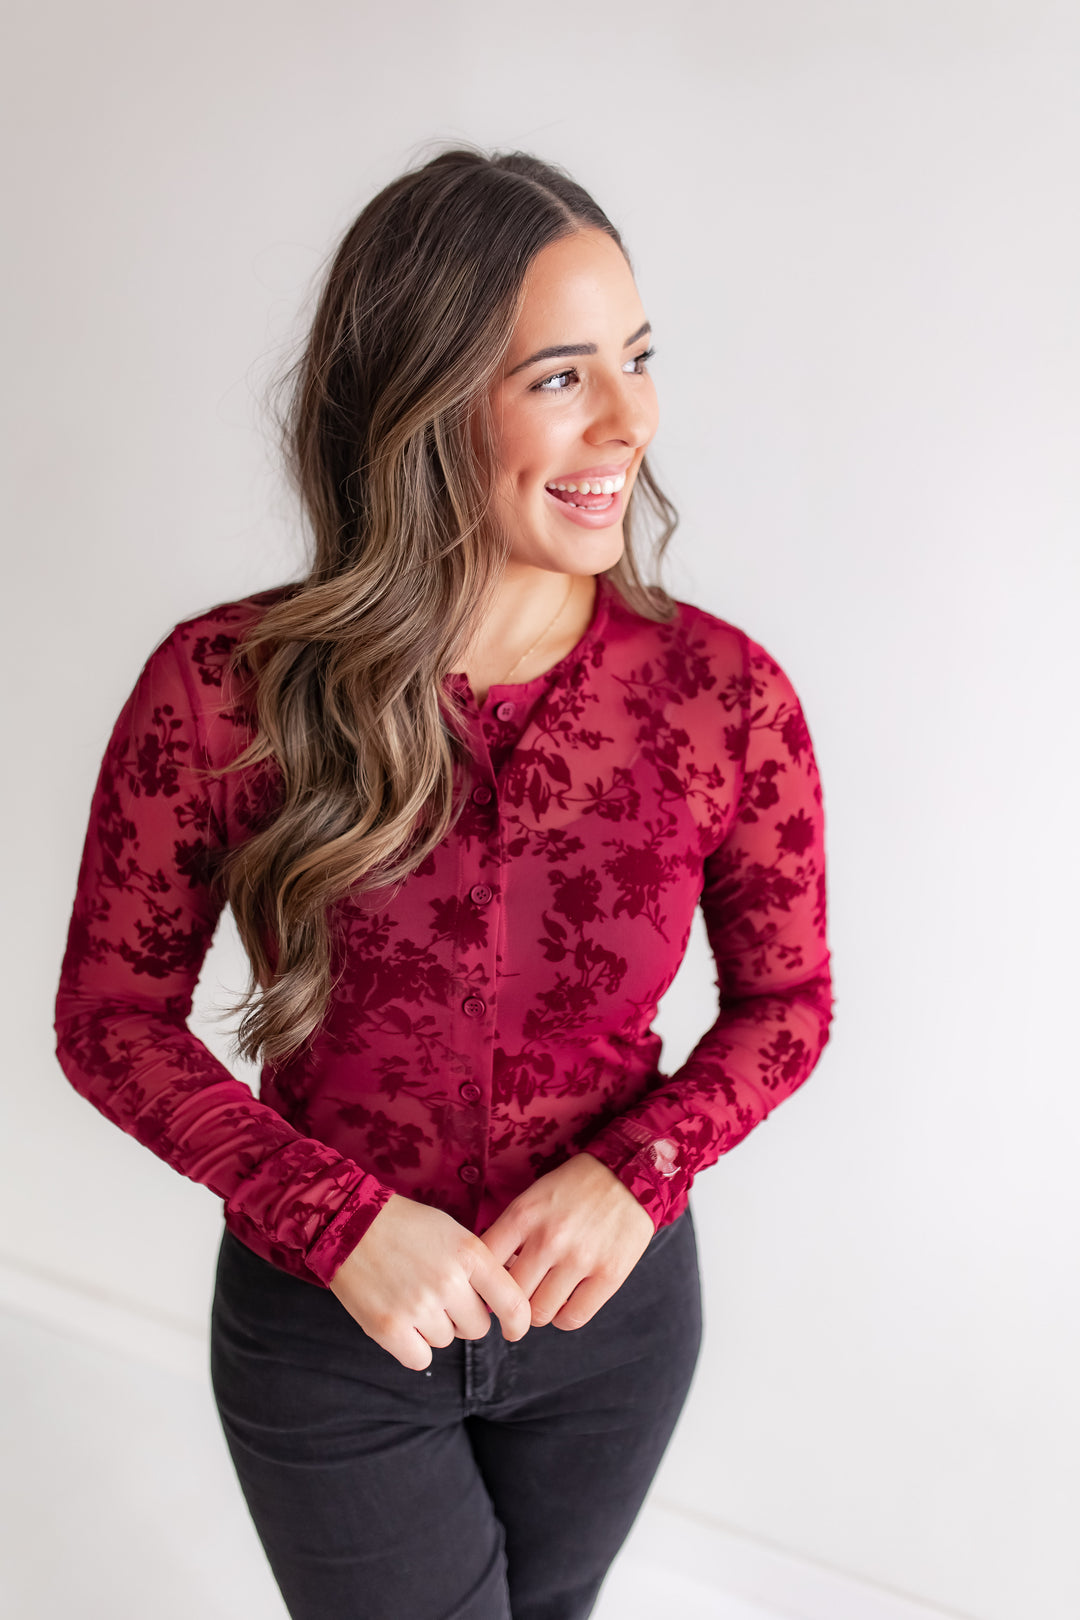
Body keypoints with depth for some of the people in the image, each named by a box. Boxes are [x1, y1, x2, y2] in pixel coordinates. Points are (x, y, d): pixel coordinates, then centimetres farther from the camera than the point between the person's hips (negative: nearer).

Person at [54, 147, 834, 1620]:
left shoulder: (725, 692, -17)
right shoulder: (225, 687, -21)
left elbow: (785, 999, -3)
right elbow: (112, 1013, -10)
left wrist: (638, 1169, -19)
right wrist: (337, 1218, -20)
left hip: (613, 1310, 3)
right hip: (323, 1319, -2)